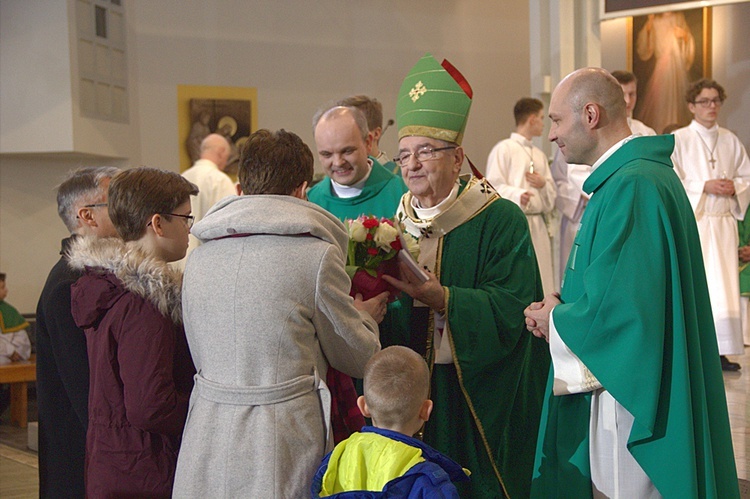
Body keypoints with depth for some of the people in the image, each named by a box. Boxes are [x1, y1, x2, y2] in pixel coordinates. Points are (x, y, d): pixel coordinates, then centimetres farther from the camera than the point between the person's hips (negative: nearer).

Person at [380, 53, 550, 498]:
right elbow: (388, 327, 6)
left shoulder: (501, 221, -7)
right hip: (415, 398, 4)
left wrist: (437, 297, -26)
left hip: (482, 399, -4)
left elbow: (509, 310, -17)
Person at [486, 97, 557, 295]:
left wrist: (544, 184, 0)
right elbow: (493, 186, -9)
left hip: (538, 225, 7)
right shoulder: (504, 149, -2)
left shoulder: (540, 155, 20)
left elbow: (552, 195, 22)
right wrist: (516, 195, -27)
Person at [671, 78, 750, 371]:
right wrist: (705, 186, -16)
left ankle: (720, 350, 8)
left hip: (723, 223, 4)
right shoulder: (679, 140, -2)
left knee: (724, 286, 2)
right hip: (691, 223, -4)